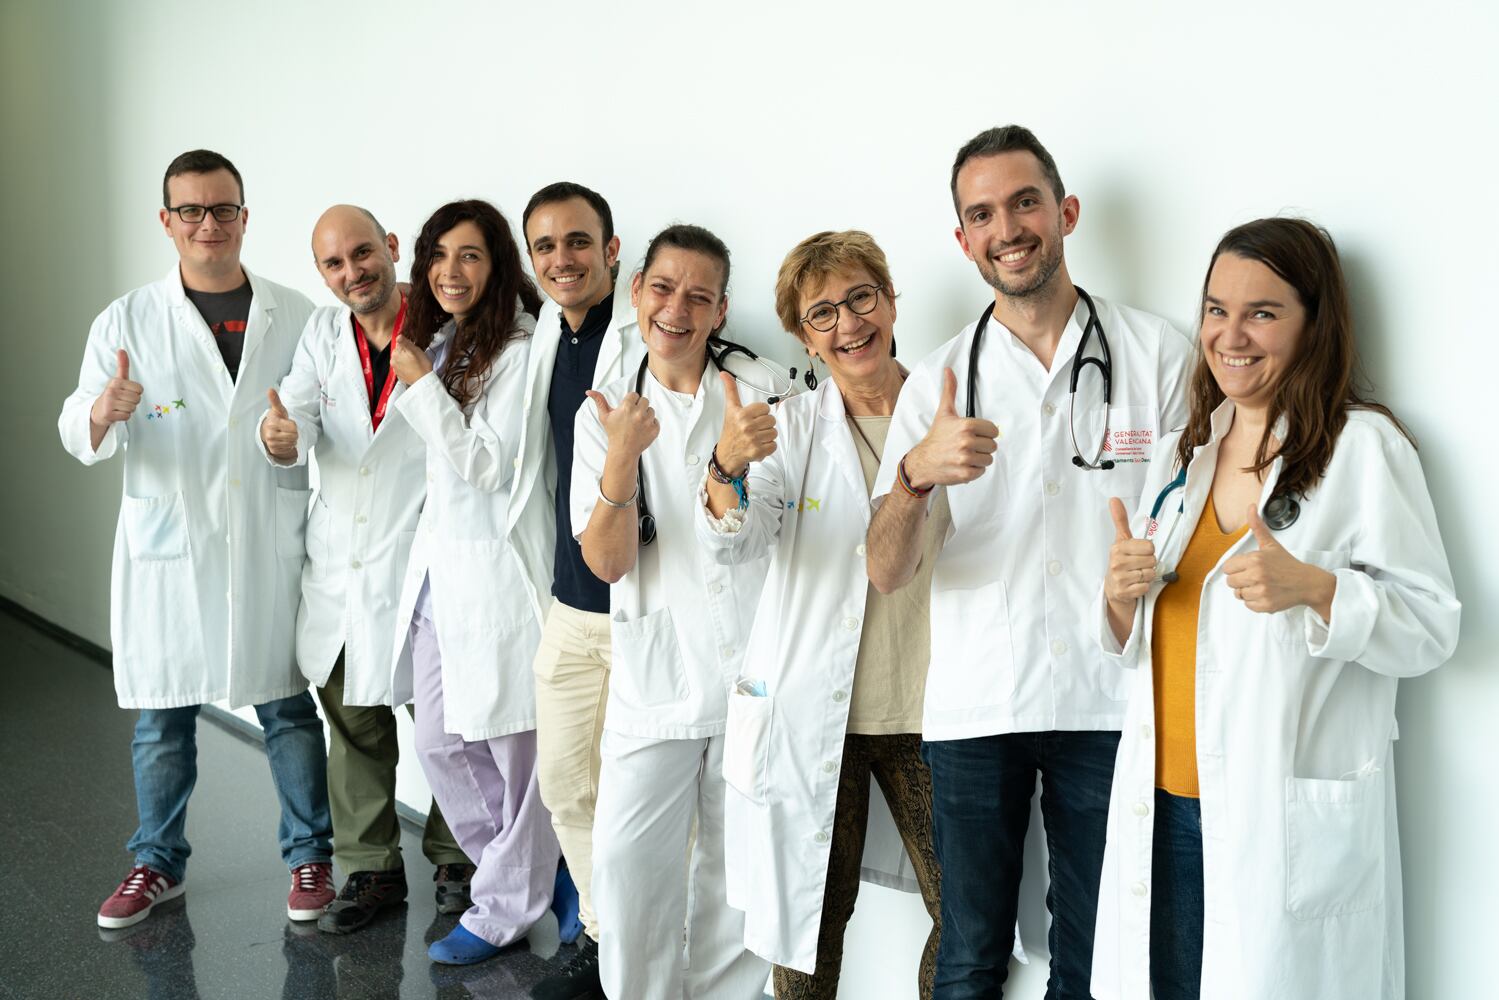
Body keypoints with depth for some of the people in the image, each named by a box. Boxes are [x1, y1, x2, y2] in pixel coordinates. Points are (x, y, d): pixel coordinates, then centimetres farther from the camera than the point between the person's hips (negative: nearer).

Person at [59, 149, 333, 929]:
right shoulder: (128, 321, 2)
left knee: (289, 707, 7)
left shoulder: (295, 316, 4)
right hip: (168, 548, 0)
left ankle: (310, 856, 22)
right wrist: (104, 412, -27)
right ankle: (159, 863, 27)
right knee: (162, 716, 10)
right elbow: (80, 437, -6)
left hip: (271, 545, 0)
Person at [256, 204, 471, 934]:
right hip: (339, 567, 5)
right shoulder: (322, 334, 7)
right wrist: (279, 437, -25)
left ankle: (453, 856, 27)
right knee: (352, 721, 14)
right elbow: (297, 421, -6)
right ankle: (370, 866, 29)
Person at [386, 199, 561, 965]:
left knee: (514, 748, 3)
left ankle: (506, 908, 19)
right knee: (437, 741, 15)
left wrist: (422, 384, -17)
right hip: (440, 557, 9)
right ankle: (517, 868, 34)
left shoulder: (520, 349, -14)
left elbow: (488, 466, -17)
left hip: (496, 569, -9)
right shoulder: (440, 340, 11)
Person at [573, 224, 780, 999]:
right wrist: (623, 457, -20)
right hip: (656, 672, 0)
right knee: (627, 863, -3)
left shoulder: (762, 391, 3)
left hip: (754, 665, 0)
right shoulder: (606, 413, 5)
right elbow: (607, 561, -6)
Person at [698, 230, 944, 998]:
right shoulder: (791, 427, 1)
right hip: (812, 712, 0)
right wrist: (729, 465, -34)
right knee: (813, 913, 9)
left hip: (922, 710, 1)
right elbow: (734, 544, -15)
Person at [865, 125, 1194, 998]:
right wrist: (916, 475, -24)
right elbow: (888, 574, -5)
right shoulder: (938, 380, 3)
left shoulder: (1158, 353, 0)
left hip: (1111, 704, -1)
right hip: (973, 707, 1)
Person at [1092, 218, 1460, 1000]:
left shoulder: (1363, 445, -6)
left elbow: (1430, 627, -8)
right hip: (1164, 811, 5)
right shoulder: (1182, 453, 12)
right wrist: (1121, 595, -5)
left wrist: (1311, 589, -25)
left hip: (1292, 824, -5)